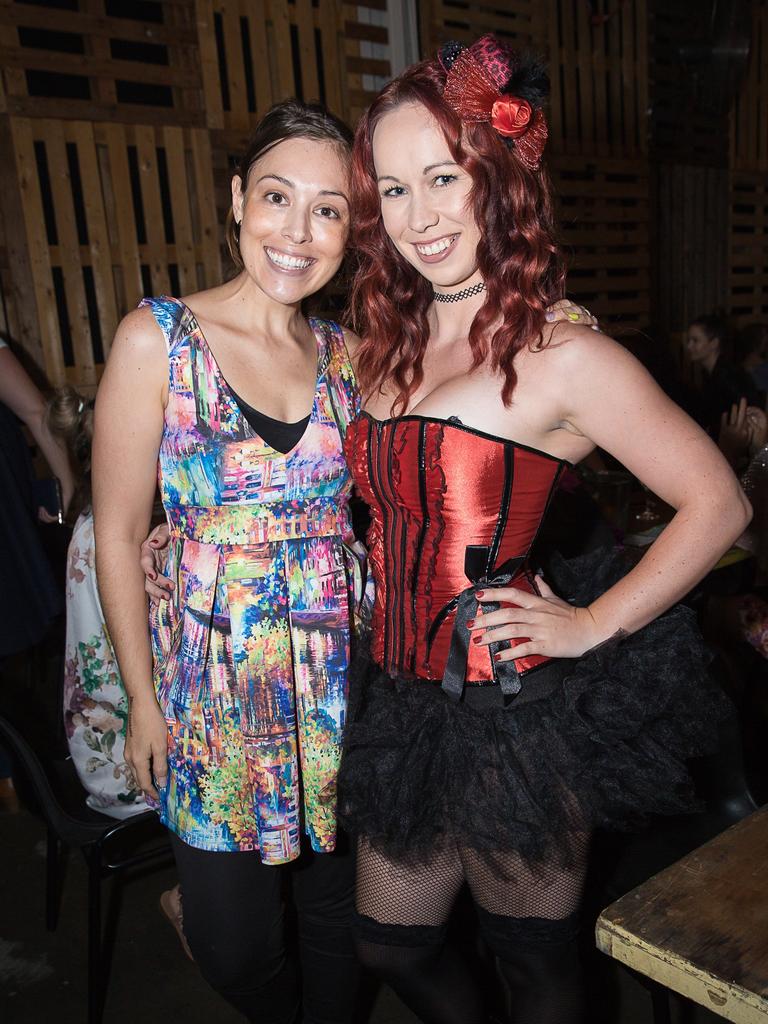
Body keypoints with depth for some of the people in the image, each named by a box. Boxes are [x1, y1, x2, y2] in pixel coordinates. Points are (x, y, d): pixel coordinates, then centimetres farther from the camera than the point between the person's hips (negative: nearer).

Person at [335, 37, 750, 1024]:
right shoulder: (384, 348, 5)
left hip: (515, 713, -6)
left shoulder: (563, 358, -14)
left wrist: (593, 625, -12)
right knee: (390, 944, 23)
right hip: (402, 700, 7)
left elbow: (718, 503, -10)